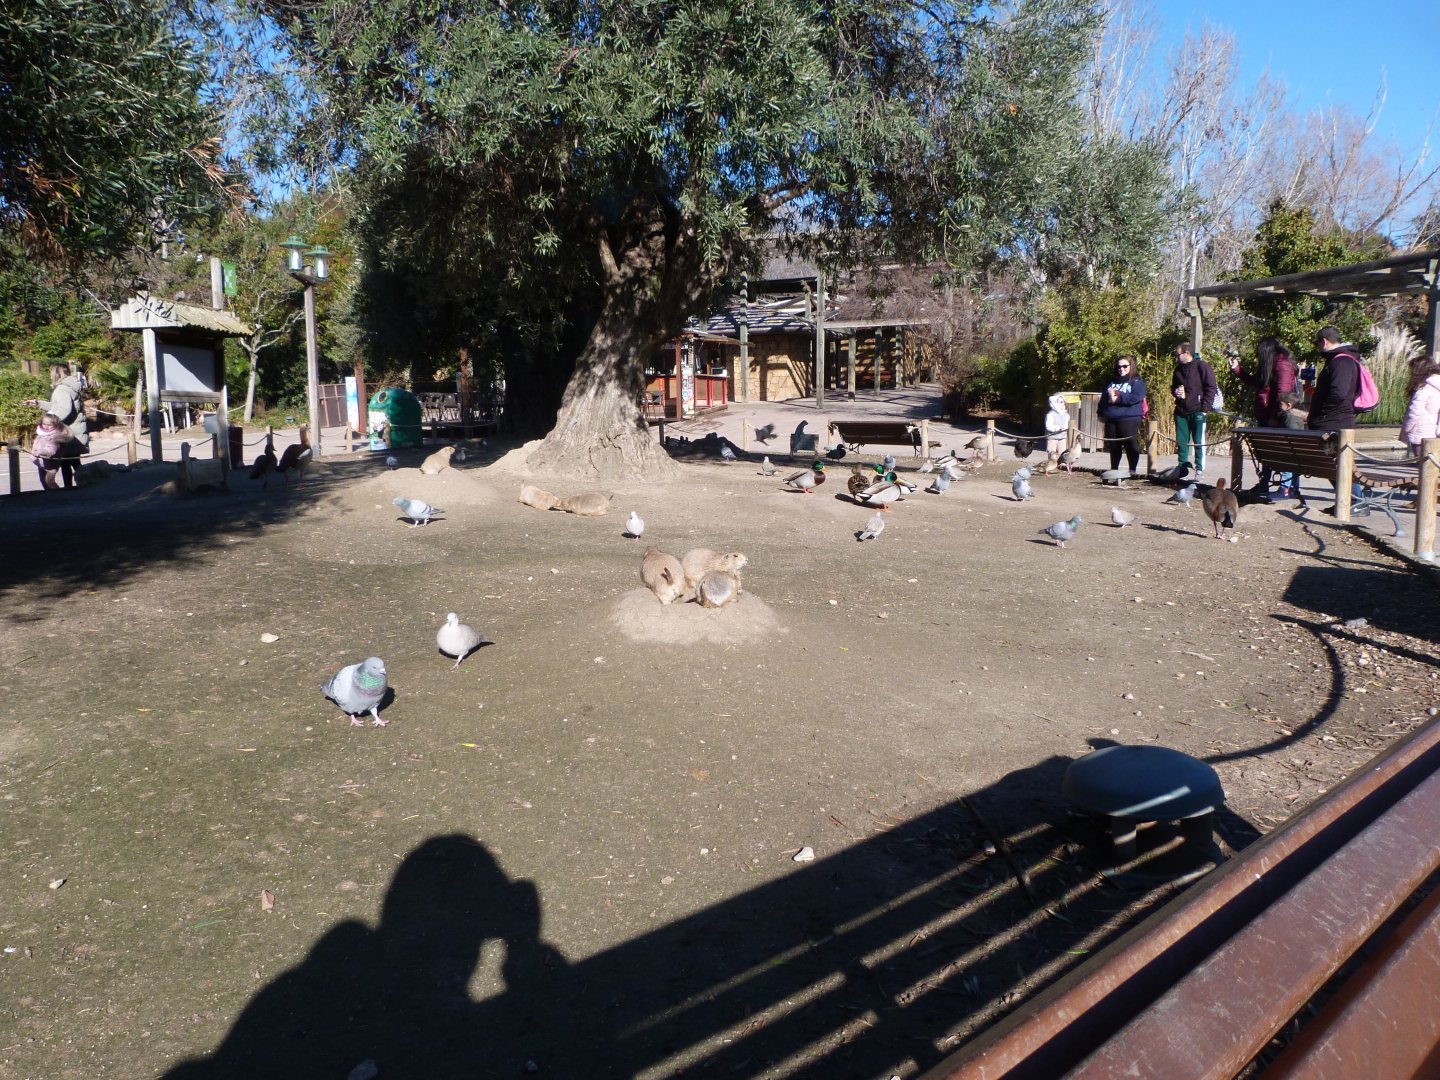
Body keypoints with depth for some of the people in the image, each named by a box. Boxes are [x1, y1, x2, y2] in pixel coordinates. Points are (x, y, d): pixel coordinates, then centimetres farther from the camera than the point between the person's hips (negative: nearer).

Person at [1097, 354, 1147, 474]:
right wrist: (1100, 413, 13)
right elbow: (1103, 398, 21)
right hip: (1111, 420, 5)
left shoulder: (1137, 382, 1)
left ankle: (1132, 471, -3)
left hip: (1129, 420, -5)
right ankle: (1113, 470, 22)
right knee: (1113, 446, 11)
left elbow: (1136, 397, -14)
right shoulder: (1111, 382, 18)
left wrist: (1118, 398, -15)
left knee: (1131, 445, -8)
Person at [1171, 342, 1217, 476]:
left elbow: (1211, 388, -8)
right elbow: (1173, 386, 28)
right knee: (1181, 442, 8)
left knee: (1199, 443, -2)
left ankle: (1199, 470, 1)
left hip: (1197, 411, -6)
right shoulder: (1178, 369, 14)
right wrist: (1175, 391, 3)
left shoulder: (1202, 366, -6)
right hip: (1181, 411, 6)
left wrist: (1205, 408, -14)